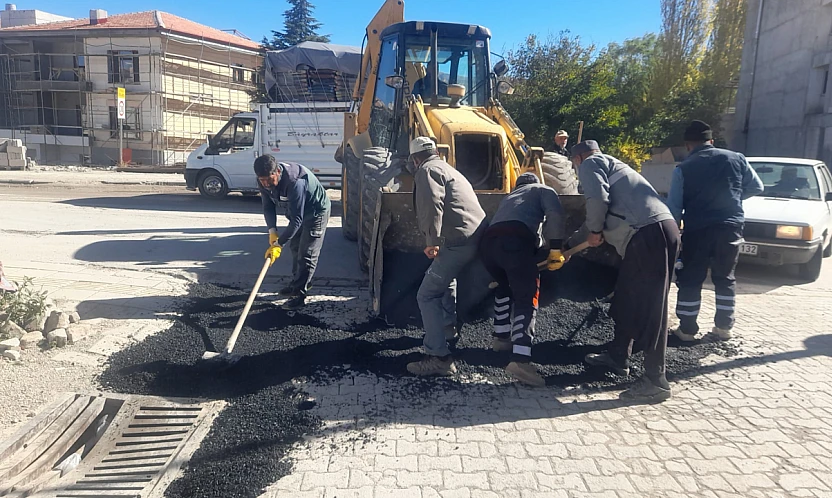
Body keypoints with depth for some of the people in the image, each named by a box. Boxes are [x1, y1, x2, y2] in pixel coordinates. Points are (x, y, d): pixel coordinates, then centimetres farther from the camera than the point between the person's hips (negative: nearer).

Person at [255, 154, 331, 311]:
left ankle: (299, 295, -6)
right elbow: (268, 206, -5)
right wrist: (272, 231, -19)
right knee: (295, 248, 18)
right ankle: (296, 284, 34)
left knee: (307, 254, -10)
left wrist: (278, 244, -38)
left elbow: (296, 219, -39)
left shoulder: (294, 182, -41)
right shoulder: (264, 180, -18)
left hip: (316, 211, -8)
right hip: (296, 211, 8)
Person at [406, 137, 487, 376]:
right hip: (478, 235, 10)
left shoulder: (427, 170, -1)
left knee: (427, 295, -8)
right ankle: (448, 325, 47)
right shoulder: (448, 169, 29)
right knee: (446, 277, 36)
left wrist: (432, 240, -25)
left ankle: (439, 357, -13)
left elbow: (432, 205, -19)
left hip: (458, 240, -10)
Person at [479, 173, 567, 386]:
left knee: (504, 287, 31)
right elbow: (555, 215, 4)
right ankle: (520, 360, -21)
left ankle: (502, 336, 32)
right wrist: (556, 248, 1)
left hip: (488, 241, 6)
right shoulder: (544, 190, 25)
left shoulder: (509, 197, 42)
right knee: (526, 298, -7)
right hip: (516, 239, -6)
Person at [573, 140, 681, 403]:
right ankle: (617, 357, 31)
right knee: (627, 299, 19)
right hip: (658, 230, 10)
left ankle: (655, 382, -5)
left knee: (650, 306, -9)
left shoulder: (590, 164, 5)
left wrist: (595, 231, 0)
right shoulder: (611, 164, 34)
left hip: (649, 234, -10)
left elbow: (598, 198, -15)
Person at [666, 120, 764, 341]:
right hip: (730, 227, 3)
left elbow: (674, 205, -3)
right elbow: (756, 187, 14)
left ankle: (687, 329, 8)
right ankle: (724, 327, 20)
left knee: (690, 280, 5)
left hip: (697, 229, -3)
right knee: (725, 278, 16)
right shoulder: (736, 159, 6)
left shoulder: (683, 168, -2)